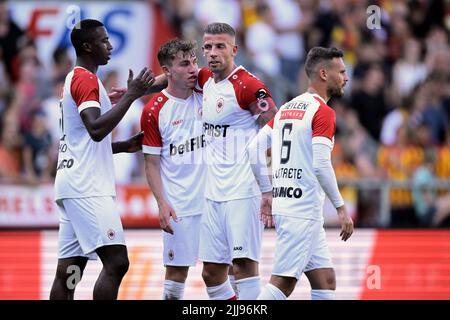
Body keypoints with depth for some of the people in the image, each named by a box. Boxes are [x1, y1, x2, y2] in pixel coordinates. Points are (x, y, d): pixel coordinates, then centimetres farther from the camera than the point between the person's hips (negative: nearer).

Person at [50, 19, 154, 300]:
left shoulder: (74, 79, 22)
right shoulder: (86, 79, -9)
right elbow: (96, 129, -24)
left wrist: (124, 146, 19)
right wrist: (131, 95, -21)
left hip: (74, 186, 10)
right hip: (87, 188, -10)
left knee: (68, 272, 5)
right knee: (116, 262, -15)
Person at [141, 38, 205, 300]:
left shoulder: (205, 97, 2)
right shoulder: (154, 111, -5)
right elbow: (152, 163, -2)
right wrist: (162, 203, -11)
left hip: (213, 197, 2)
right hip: (179, 205, -2)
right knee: (177, 268, 2)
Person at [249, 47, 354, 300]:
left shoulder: (286, 108, 16)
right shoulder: (323, 112, -10)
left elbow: (254, 148, 15)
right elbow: (321, 165, -18)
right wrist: (341, 207, -12)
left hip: (282, 203, 9)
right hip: (303, 209, -9)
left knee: (325, 280, 11)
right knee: (283, 282, -9)